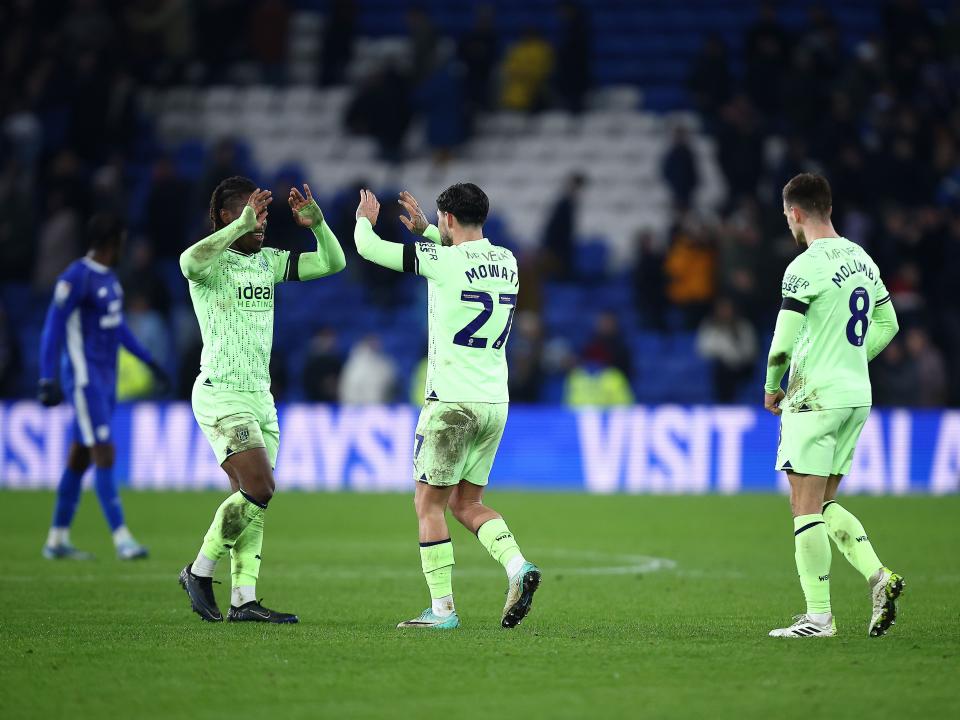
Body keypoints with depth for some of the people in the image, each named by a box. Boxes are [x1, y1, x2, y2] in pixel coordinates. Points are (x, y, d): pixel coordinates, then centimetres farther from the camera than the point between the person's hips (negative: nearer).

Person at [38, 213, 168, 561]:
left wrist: (149, 360, 29)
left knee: (80, 456, 11)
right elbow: (53, 329, -16)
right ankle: (121, 538, -14)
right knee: (104, 454, -12)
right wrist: (49, 380, -21)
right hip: (84, 378, -9)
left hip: (106, 377, 9)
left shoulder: (108, 277, 13)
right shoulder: (76, 277, -15)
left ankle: (57, 539, 17)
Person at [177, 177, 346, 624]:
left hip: (260, 398, 8)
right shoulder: (212, 263, -11)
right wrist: (242, 225, -38)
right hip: (221, 397, -8)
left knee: (253, 501, 4)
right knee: (259, 489, -16)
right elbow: (190, 262, -37)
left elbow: (332, 263, 10)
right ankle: (199, 572, -2)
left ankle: (243, 600, 5)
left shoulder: (268, 262, 11)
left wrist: (317, 223, -8)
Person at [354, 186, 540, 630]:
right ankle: (518, 566, -7)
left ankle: (442, 608, 0)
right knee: (466, 504, 15)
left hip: (451, 402, -7)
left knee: (429, 504, 3)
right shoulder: (506, 261, 8)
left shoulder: (441, 260, -12)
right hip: (495, 404, 7)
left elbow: (368, 247, -2)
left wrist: (365, 219, 20)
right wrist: (424, 229, 37)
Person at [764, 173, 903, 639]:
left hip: (815, 398, -8)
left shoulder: (805, 268, -15)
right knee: (824, 504, 16)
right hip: (858, 396, 8)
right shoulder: (861, 259, 11)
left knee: (807, 507, -3)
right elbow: (887, 325, 21)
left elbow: (783, 343, -18)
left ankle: (819, 617, -4)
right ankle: (878, 576, -1)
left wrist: (772, 388, -1)